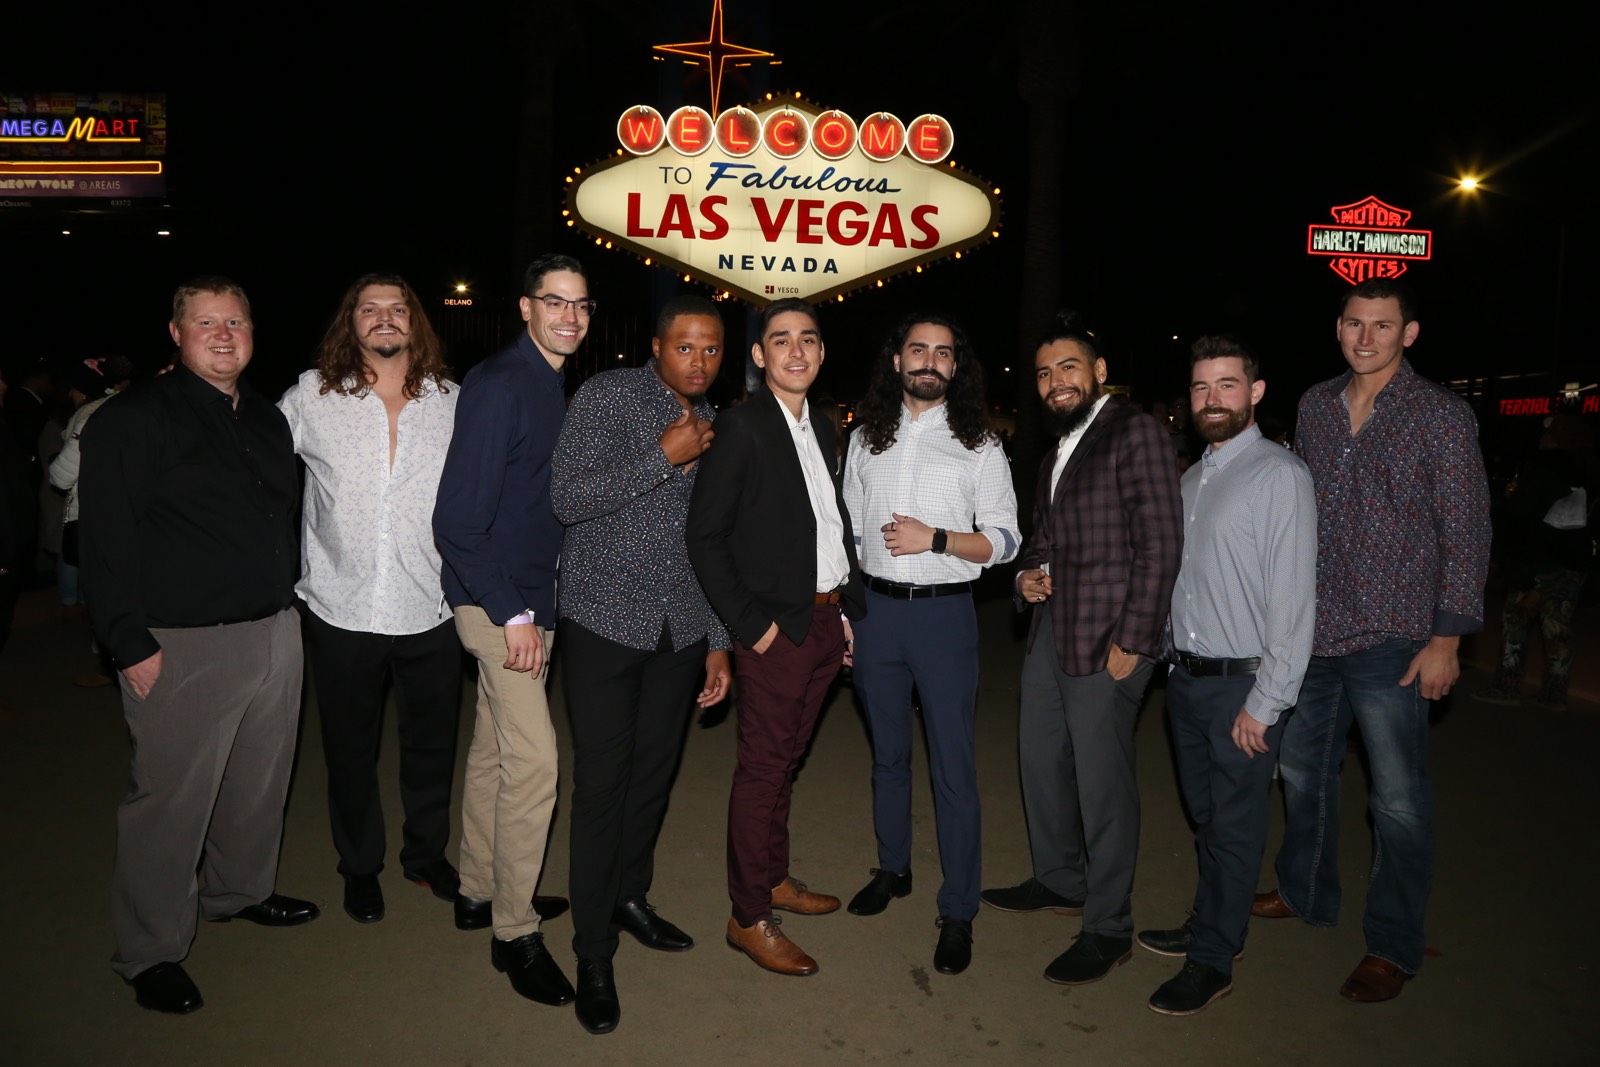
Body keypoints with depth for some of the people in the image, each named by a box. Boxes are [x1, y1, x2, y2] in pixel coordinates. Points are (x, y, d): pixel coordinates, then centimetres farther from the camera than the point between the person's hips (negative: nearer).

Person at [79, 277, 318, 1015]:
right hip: (182, 647, -6)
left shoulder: (267, 420, 13)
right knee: (171, 798, 1)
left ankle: (239, 891, 39)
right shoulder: (133, 420, -8)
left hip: (274, 631, 7)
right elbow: (105, 541, -12)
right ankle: (150, 953, 18)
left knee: (261, 778, 17)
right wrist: (131, 644, -15)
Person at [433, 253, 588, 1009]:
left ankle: (479, 892, 33)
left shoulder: (557, 388, 10)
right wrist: (512, 614, -20)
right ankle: (513, 930, 8)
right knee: (533, 759, -8)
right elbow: (458, 518, -19)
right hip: (500, 605, -8)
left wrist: (534, 607, 9)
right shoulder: (498, 385, -15)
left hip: (533, 603, 8)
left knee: (494, 749, 17)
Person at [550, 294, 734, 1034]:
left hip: (681, 630, 5)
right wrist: (663, 457, -20)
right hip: (605, 620, -5)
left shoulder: (712, 425, 10)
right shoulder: (607, 396, -7)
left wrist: (718, 641, 12)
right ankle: (593, 952, 13)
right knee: (603, 780, -1)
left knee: (655, 771, 14)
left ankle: (630, 896, 35)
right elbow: (566, 498, -17)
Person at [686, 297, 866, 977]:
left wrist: (846, 611, 11)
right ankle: (749, 918, 14)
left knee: (787, 760, 18)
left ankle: (774, 878, 33)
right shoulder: (742, 427, -11)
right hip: (778, 628, -7)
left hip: (825, 621, 7)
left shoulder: (820, 430, 13)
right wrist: (751, 624, -15)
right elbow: (704, 535, -14)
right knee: (763, 769, 1)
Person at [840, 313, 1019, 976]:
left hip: (944, 612, -3)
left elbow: (1003, 541, -3)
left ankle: (958, 913, 11)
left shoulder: (978, 444, 0)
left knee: (953, 765, -1)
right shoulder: (866, 437, 9)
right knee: (887, 752, 17)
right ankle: (893, 868, 36)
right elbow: (849, 526, 12)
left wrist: (935, 538, -18)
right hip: (876, 609, 3)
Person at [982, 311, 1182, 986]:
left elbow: (1161, 543, -15)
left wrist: (1132, 640, -18)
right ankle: (1059, 881, 38)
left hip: (1105, 640, -9)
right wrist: (1026, 574, 5)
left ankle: (1108, 928, 16)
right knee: (1041, 762, 18)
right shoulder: (1056, 453, 18)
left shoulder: (1135, 433, -9)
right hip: (1049, 629, 9)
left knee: (1102, 783, 0)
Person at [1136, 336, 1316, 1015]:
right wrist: (1174, 660, 7)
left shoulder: (1280, 475, -12)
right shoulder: (1191, 478, 11)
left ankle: (1212, 961, 19)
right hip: (1186, 677, 7)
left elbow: (1293, 597, -16)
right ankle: (1206, 927, 35)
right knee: (1204, 816, 18)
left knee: (1234, 825, 5)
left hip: (1243, 684, -7)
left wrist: (1265, 703, -17)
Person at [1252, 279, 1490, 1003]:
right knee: (1302, 769, 18)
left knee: (1398, 798, 2)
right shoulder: (1315, 405, 8)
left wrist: (1447, 638, -11)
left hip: (1391, 640, -5)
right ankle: (1306, 893, 38)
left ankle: (1393, 945, 18)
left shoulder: (1442, 415, -6)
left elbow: (1466, 533, -7)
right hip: (1310, 630, 5)